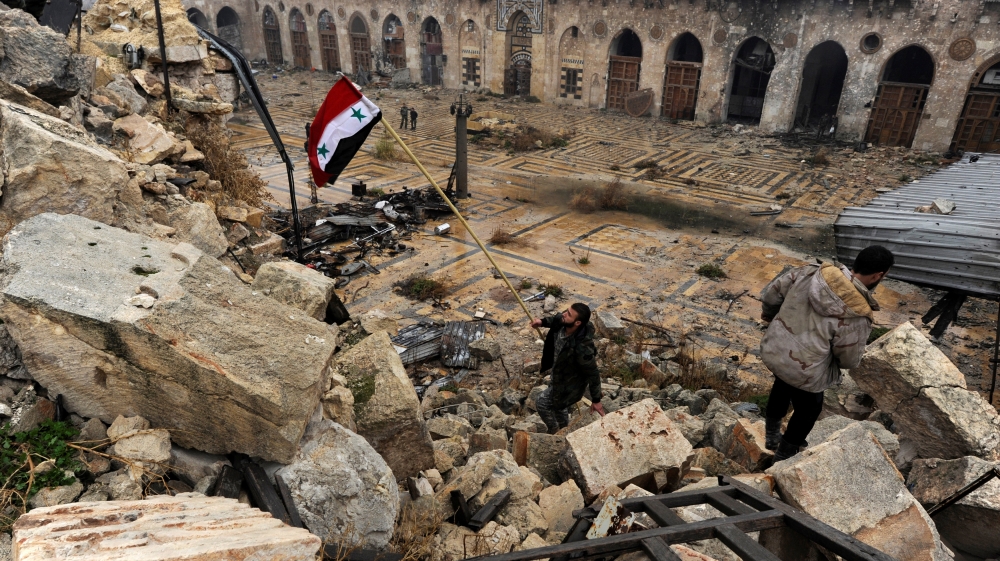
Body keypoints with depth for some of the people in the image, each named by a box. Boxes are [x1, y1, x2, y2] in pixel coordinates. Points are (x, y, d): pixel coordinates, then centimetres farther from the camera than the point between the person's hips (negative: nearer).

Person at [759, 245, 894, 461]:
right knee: (808, 410, 25)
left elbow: (772, 290, 2)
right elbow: (849, 359, -9)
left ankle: (771, 435, 55)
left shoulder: (813, 272, -9)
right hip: (803, 371, -5)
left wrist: (769, 312, 23)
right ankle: (784, 457, 45)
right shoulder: (857, 316, -22)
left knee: (783, 383, 37)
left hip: (773, 350, 6)